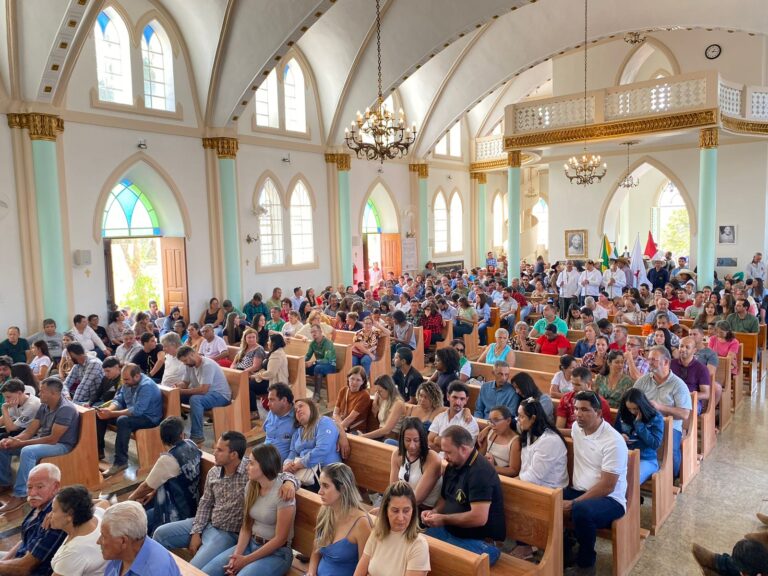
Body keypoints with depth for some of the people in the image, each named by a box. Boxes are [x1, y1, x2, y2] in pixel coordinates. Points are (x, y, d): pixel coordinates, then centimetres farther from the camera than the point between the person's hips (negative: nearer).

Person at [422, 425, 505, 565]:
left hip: (479, 542, -9)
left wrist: (443, 519, -17)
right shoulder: (453, 466, 8)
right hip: (451, 531, 9)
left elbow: (479, 518, -28)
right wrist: (434, 511, 1)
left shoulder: (480, 471, -21)